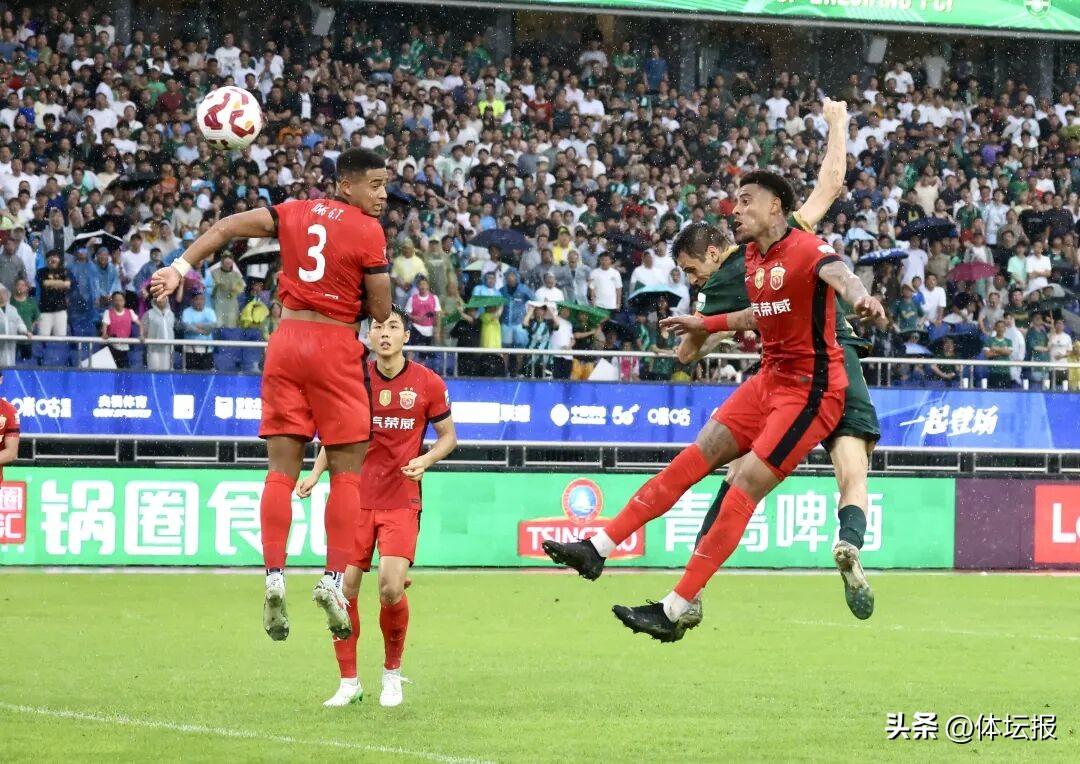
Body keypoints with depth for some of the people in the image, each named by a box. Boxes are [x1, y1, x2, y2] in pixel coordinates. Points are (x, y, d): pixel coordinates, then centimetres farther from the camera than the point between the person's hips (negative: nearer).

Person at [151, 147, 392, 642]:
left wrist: (180, 267, 10)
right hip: (336, 344, -5)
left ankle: (274, 577, -4)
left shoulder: (296, 213, 10)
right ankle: (333, 579, -5)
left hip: (287, 338, 5)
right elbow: (381, 313, -5)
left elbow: (225, 228, 8)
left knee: (282, 468, 4)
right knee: (346, 470, 2)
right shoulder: (368, 232, -7)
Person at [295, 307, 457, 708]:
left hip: (402, 499, -2)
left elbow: (448, 436, 8)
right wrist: (316, 474, 0)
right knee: (344, 587, -4)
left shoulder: (428, 383, -2)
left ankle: (392, 673, 9)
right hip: (356, 498, 2)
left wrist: (425, 459, -11)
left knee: (392, 588, -15)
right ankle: (348, 682, 10)